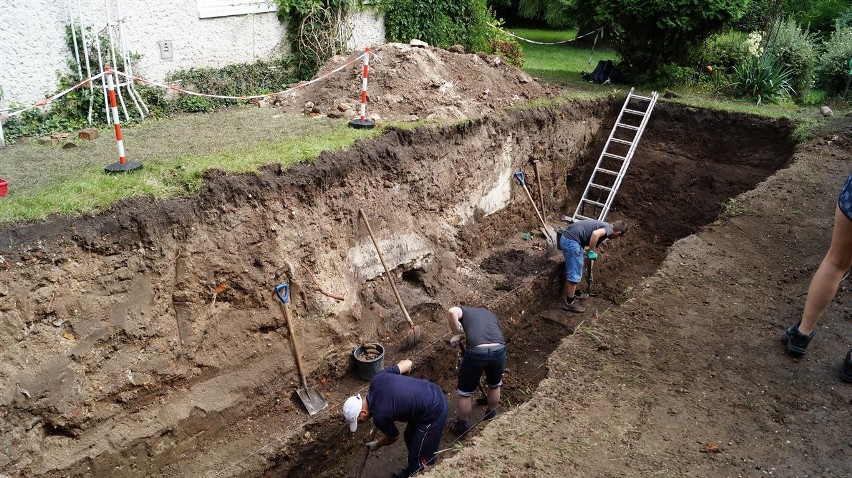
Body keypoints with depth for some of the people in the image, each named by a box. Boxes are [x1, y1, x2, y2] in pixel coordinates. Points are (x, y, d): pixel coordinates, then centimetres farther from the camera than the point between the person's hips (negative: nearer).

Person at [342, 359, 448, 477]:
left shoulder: (380, 416, -19)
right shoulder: (377, 378, -5)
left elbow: (393, 437, 3)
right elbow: (408, 363, 3)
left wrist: (377, 445, 24)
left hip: (434, 412, -9)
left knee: (419, 456, 8)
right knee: (409, 438, 27)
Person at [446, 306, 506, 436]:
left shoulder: (464, 311, 22)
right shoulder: (491, 314, 34)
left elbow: (452, 312, -4)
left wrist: (456, 334, 8)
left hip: (476, 352, -4)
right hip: (499, 350, 4)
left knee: (465, 393, 20)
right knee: (495, 385, 33)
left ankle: (462, 426, 35)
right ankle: (491, 418, 52)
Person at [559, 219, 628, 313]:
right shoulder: (609, 229, -2)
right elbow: (595, 234, -27)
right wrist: (591, 252, -14)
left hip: (566, 238, 10)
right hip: (571, 241, -10)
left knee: (572, 271, 26)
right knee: (574, 274, 1)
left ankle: (574, 294, 42)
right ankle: (569, 303, 10)